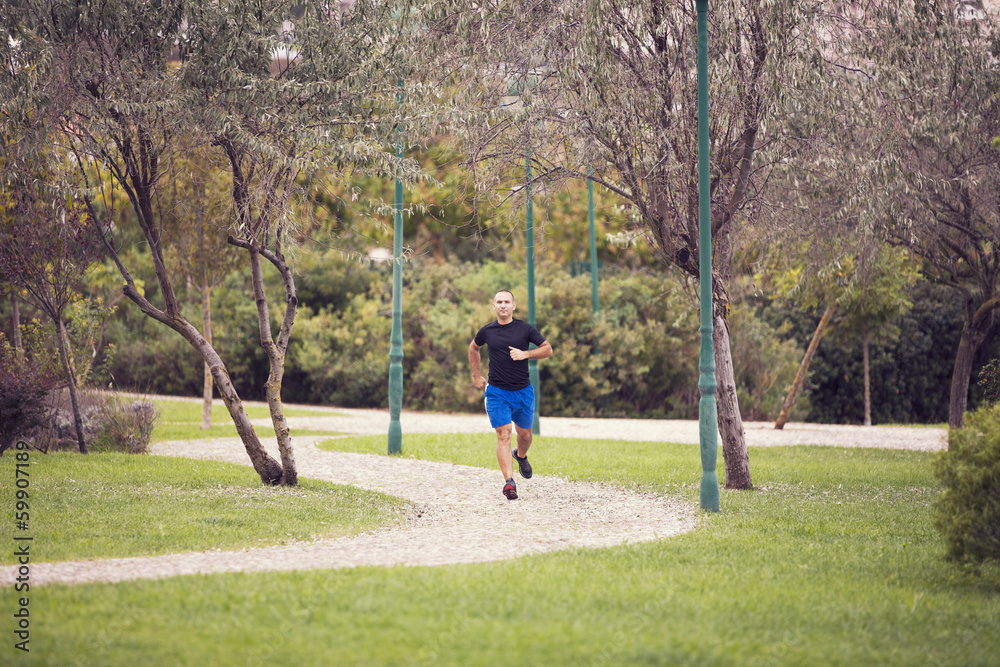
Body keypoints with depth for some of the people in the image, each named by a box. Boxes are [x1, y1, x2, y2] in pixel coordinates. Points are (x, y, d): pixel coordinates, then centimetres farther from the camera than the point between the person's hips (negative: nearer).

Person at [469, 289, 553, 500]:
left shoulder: (525, 329, -2)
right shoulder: (487, 332, 2)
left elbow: (547, 349, 2)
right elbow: (473, 348, 22)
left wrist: (525, 354, -14)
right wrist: (476, 375, 18)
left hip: (523, 391, 1)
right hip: (497, 392, -1)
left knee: (524, 434, 14)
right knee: (503, 435, -14)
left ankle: (521, 456, 50)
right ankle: (509, 482, -20)